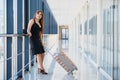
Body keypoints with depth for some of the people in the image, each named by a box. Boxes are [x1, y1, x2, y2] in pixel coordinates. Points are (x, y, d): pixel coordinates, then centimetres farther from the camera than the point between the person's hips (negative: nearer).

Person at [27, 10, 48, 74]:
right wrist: (29, 33, -35)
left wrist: (41, 41, 13)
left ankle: (39, 68, 20)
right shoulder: (32, 21, -1)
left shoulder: (40, 23, 20)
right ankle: (41, 69, -10)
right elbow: (28, 30, -14)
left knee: (42, 54, 7)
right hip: (33, 39, -8)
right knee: (38, 54, -12)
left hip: (38, 39, 8)